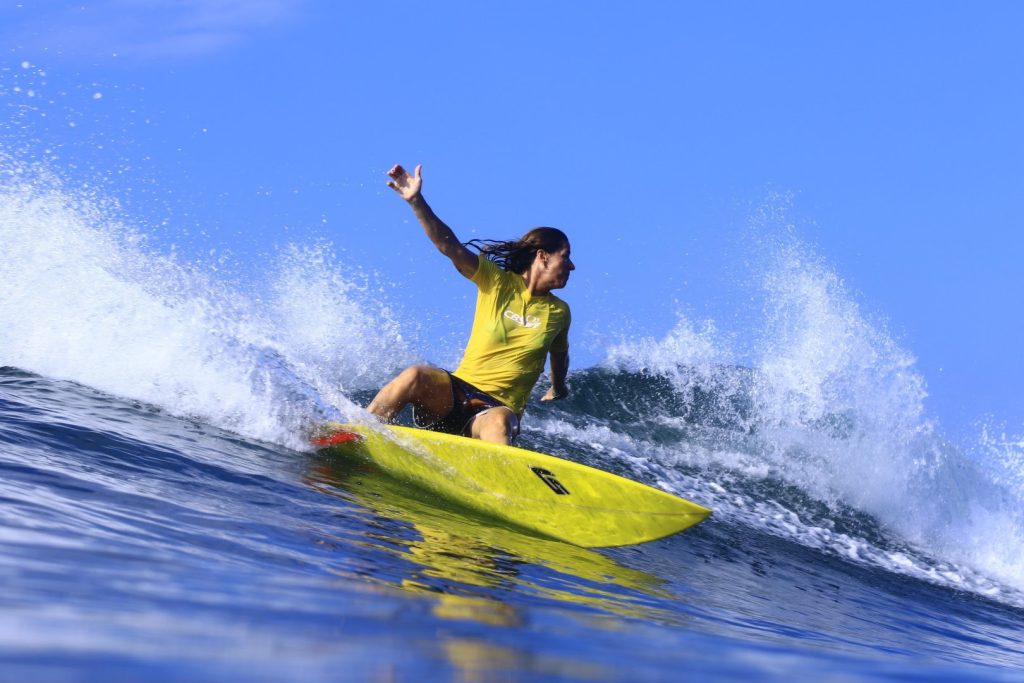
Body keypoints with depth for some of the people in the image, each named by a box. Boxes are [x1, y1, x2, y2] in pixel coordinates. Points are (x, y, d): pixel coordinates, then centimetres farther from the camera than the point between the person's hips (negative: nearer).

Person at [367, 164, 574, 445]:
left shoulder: (558, 313, 9)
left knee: (498, 422, -37)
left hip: (499, 409, 1)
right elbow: (451, 247, -11)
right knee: (415, 376, -33)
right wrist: (416, 201, -24)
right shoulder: (496, 282, 2)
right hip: (456, 393, 0)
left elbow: (559, 354, 30)